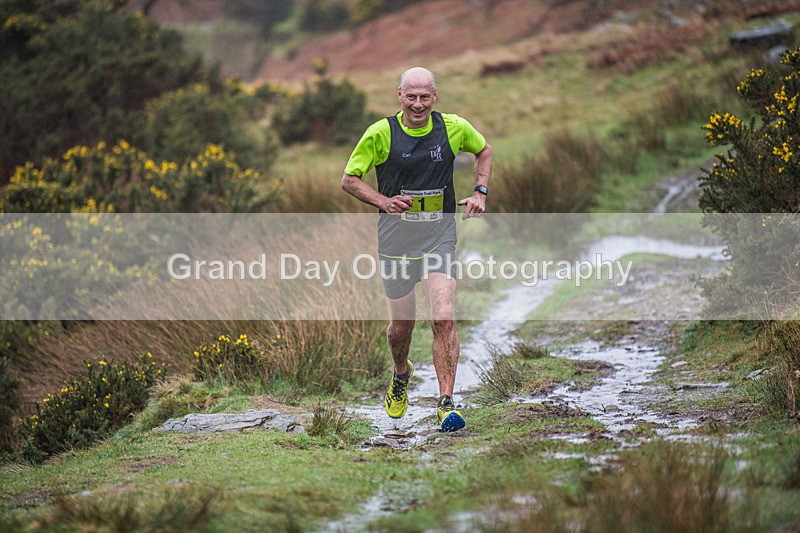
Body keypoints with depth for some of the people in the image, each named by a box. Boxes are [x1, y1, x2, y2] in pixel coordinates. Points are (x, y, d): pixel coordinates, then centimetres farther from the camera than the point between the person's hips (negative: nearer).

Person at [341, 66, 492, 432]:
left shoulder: (454, 128, -1)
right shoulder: (381, 133, -7)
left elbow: (484, 150, 20)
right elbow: (349, 179, 0)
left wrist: (480, 191, 6)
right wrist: (384, 201, -16)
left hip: (439, 237, 0)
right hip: (396, 238, 0)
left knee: (443, 319, -15)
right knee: (401, 324, 11)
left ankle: (446, 403, -11)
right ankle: (401, 375, 44)